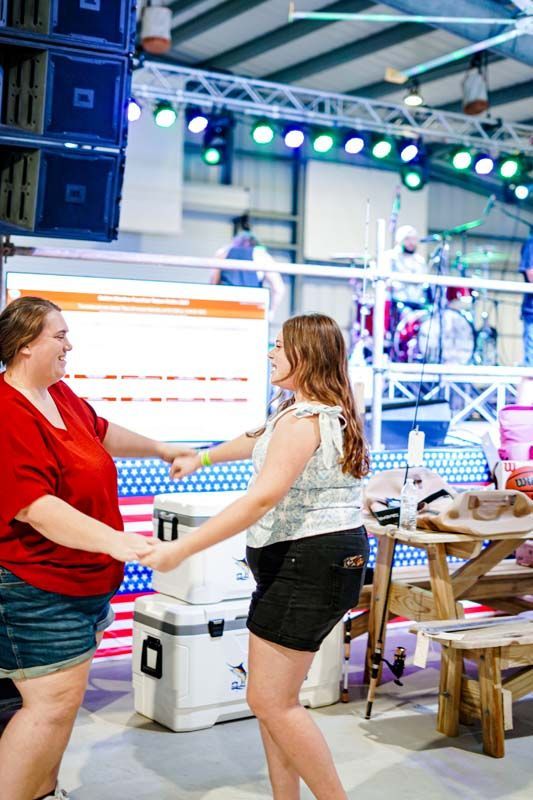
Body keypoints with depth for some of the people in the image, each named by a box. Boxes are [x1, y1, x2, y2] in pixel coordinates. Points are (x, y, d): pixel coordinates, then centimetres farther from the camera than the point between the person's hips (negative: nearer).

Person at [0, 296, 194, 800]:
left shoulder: (59, 394, 6)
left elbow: (102, 433, 26)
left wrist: (160, 448, 35)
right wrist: (113, 540, -37)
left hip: (85, 579, 10)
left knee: (60, 698, 17)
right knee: (53, 702, -9)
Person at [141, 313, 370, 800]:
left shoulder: (303, 419, -18)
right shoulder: (329, 411, 15)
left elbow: (261, 501, -27)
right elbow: (260, 440, 32)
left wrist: (181, 549, -27)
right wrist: (201, 458, 42)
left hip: (308, 563, -11)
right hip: (317, 559, 11)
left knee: (269, 701, -6)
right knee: (274, 695, 15)